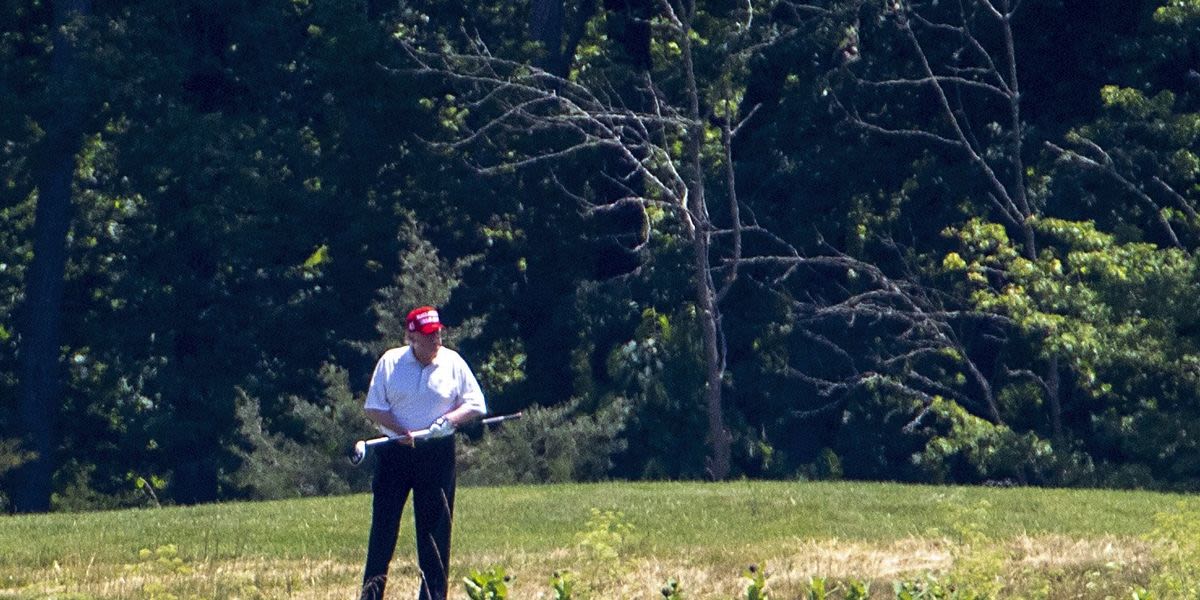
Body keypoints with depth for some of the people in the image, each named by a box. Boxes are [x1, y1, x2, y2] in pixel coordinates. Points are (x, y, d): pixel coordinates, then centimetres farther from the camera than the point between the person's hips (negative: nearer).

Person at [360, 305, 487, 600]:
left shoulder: (452, 363, 2)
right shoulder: (390, 362, 1)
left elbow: (476, 404, 4)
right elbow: (373, 407, 0)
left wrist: (449, 419, -15)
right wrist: (401, 431, -15)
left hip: (438, 453, 0)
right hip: (394, 452, 0)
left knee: (435, 526, 1)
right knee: (383, 522, 0)